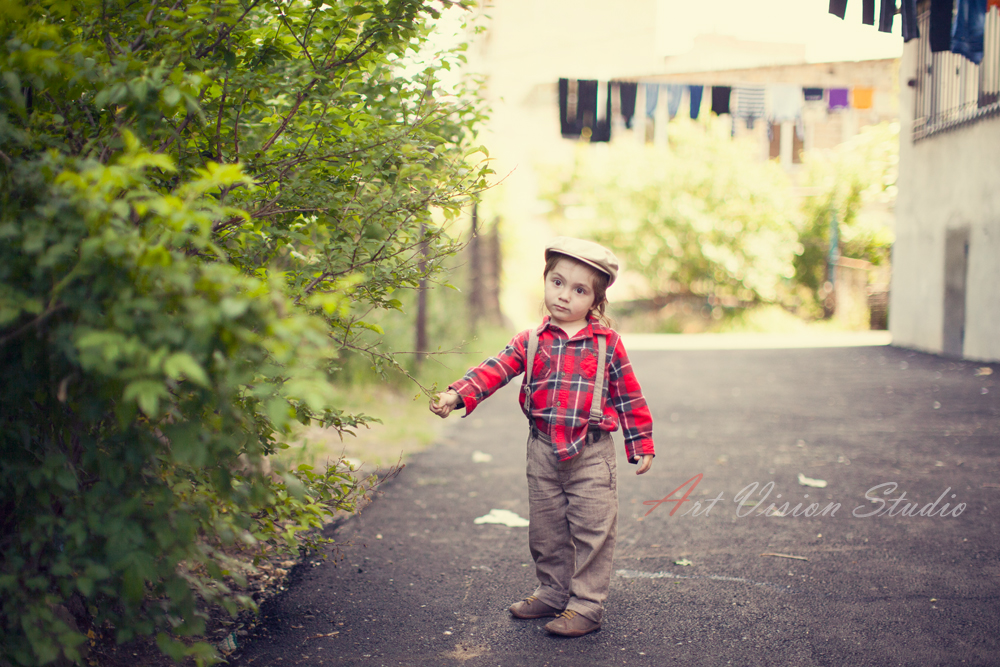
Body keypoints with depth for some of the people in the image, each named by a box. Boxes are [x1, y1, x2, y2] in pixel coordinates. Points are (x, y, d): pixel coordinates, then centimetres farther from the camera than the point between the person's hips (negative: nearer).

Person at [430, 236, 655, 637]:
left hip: (591, 454, -3)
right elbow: (494, 370, -9)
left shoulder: (607, 344, -2)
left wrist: (641, 445, 4)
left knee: (592, 529, -1)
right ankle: (553, 593, 30)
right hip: (543, 451, 3)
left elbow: (629, 396, 3)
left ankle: (586, 605, 10)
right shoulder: (530, 342, 2)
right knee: (545, 529, 13)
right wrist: (456, 395, -24)